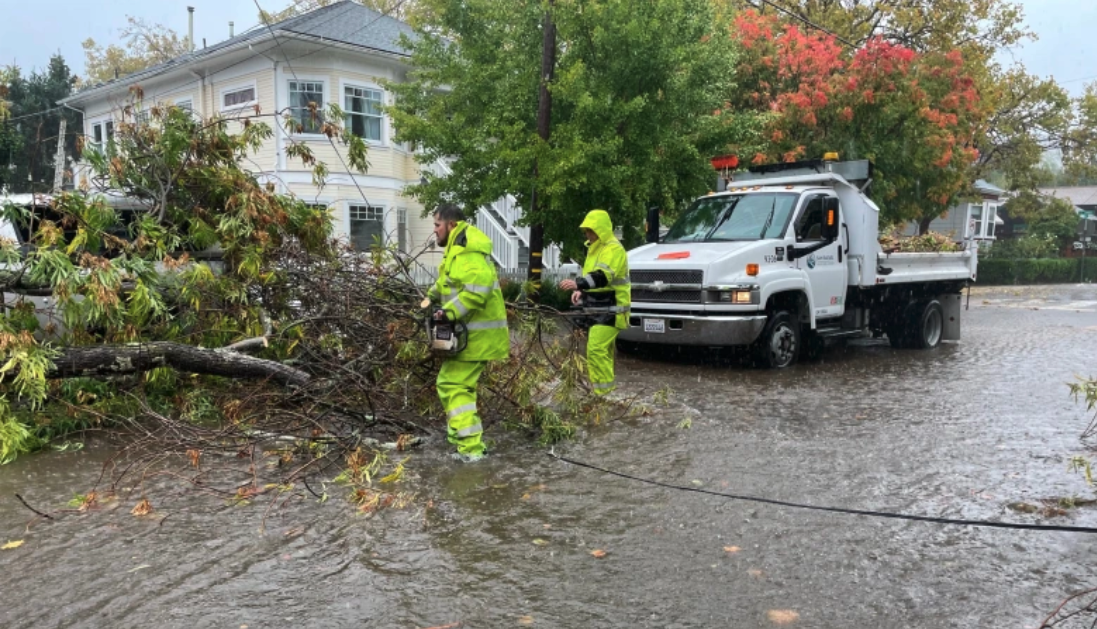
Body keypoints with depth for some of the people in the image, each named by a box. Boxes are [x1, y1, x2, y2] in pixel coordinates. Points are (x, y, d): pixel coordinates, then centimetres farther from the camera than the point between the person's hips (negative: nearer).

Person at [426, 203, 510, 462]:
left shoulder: (467, 251, -19)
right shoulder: (458, 248, 16)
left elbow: (478, 286, -31)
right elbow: (449, 281, 28)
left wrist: (450, 311, -29)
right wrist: (433, 295, 16)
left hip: (476, 333, -11)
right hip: (474, 331, 11)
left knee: (453, 385, -9)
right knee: (461, 385, 19)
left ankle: (470, 448, -9)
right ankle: (466, 440, 28)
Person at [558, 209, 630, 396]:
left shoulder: (614, 249, -16)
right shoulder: (594, 248, 16)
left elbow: (603, 276, -31)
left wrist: (578, 284, -43)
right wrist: (581, 290, 7)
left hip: (610, 309, -10)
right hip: (597, 308, 10)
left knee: (596, 348, -17)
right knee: (604, 350, 14)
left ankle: (603, 391, -12)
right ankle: (607, 390, 21)